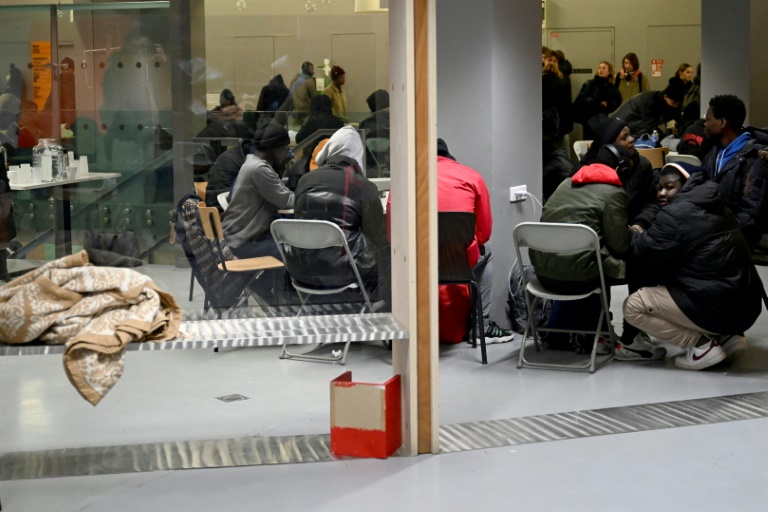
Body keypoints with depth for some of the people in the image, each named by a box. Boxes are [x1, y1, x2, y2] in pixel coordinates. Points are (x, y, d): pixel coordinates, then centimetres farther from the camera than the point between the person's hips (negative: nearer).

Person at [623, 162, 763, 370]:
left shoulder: (675, 214, -11)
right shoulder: (715, 208, 19)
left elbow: (649, 253, -6)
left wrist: (635, 236, 15)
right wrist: (644, 235, 20)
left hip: (717, 308, -9)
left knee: (633, 306, 0)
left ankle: (702, 345, -4)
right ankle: (726, 337, 14)